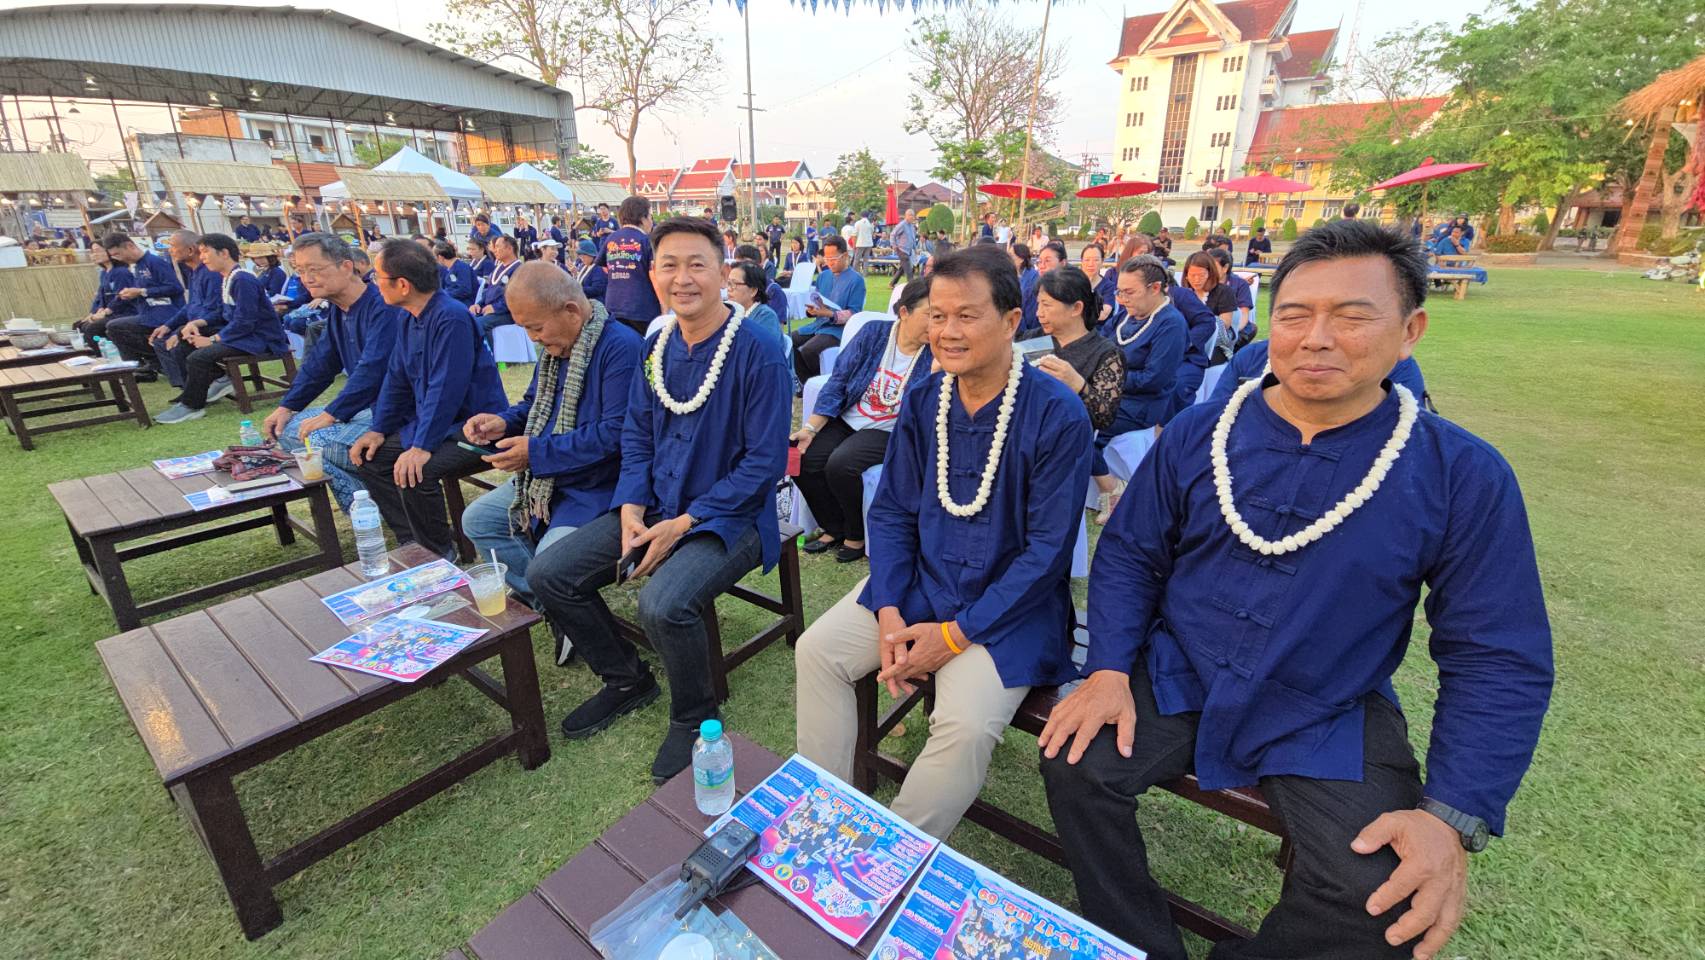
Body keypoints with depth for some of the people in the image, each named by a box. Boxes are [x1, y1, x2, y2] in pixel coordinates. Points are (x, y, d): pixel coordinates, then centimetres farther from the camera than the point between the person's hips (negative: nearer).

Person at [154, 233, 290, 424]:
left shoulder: (243, 280, -19)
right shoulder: (225, 277, 11)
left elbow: (243, 322, -22)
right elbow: (225, 314, 17)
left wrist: (212, 340, -16)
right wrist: (195, 324, 2)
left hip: (261, 338, -11)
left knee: (198, 357, -22)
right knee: (184, 336, 14)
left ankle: (191, 406, -3)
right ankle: (220, 379, 10)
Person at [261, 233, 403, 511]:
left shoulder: (382, 306, -19)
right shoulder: (337, 309, 13)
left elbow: (373, 368, -27)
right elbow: (319, 363, 20)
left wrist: (331, 414, -22)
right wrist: (287, 407, 12)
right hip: (362, 405, 11)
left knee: (321, 443, -26)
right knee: (285, 428, 10)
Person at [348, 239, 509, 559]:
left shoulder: (452, 319, -22)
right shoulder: (407, 318, 7)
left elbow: (446, 388, -27)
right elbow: (397, 378, 14)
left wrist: (422, 447, -28)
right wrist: (378, 430, 7)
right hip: (430, 421, 10)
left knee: (413, 473, -28)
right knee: (370, 457, 6)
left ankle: (440, 554, -4)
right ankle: (412, 542, 12)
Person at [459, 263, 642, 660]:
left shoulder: (621, 347, -22)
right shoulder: (554, 345, 8)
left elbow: (616, 433, -27)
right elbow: (535, 403, 22)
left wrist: (537, 451, -22)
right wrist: (503, 422, -1)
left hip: (601, 485, -10)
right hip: (546, 478, 10)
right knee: (477, 520, 11)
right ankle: (549, 606, 11)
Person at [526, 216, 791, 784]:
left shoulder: (758, 351, -15)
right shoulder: (657, 345, 6)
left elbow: (765, 462, -17)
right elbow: (636, 436, 12)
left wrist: (682, 524, -18)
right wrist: (631, 511, -5)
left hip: (728, 516, -7)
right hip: (655, 507, 7)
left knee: (662, 603, -31)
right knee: (548, 574, 1)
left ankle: (694, 717, 2)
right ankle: (627, 680, 23)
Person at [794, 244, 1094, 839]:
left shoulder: (1057, 416, -16)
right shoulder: (922, 400, 0)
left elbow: (1048, 548, -15)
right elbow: (891, 511, 4)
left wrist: (956, 634, -16)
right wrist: (888, 612, -9)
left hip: (1010, 605, -5)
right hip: (919, 581, 5)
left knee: (966, 725, -24)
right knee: (817, 649, -8)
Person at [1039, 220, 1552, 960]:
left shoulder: (1464, 475, -8)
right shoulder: (1196, 433, -4)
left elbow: (1500, 661, -4)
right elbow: (1130, 555, 2)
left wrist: (1453, 815, -15)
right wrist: (1109, 668, -12)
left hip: (1333, 721, 0)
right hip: (1175, 681, 1)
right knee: (1073, 764, -17)